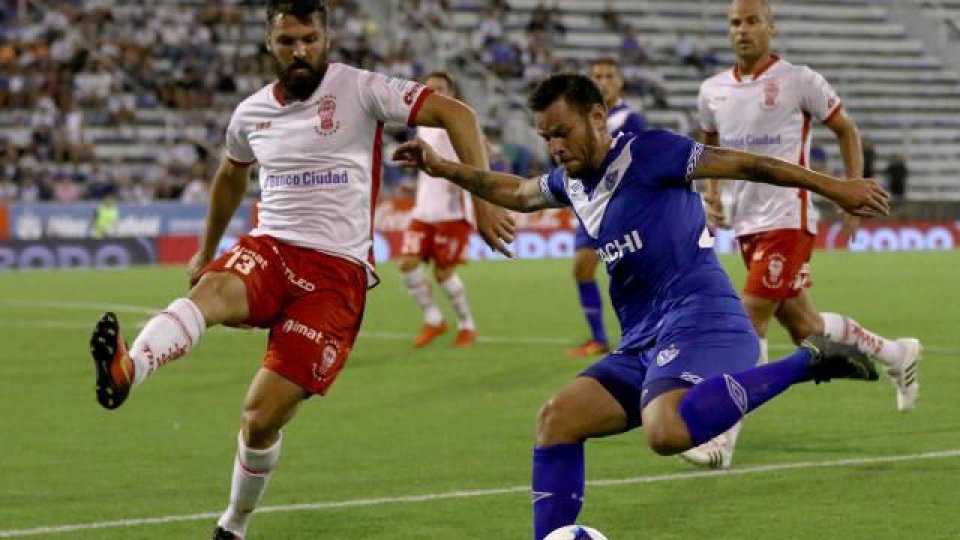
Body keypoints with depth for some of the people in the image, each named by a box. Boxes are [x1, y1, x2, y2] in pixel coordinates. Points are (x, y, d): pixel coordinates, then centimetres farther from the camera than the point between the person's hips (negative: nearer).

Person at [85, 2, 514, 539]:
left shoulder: (359, 90, -5)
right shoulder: (251, 114, 12)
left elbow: (457, 115, -9)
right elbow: (231, 177, 33)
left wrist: (484, 202, -16)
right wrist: (206, 251, 43)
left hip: (337, 272, -3)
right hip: (269, 251, 3)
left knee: (263, 416, -10)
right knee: (211, 290, -35)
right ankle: (125, 371, -62)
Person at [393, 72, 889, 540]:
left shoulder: (645, 154, -7)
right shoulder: (572, 182, 17)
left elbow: (743, 165, -8)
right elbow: (517, 193, 39)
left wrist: (834, 188, -10)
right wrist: (442, 168, 32)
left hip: (699, 322, -9)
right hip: (645, 342, 9)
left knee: (667, 432, -36)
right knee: (556, 420, -1)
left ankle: (806, 362, -21)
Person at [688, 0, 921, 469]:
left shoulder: (798, 81, -7)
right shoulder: (712, 91, 8)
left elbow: (846, 131, 3)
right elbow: (710, 145, 26)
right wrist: (711, 190, 7)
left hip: (788, 221, -6)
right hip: (746, 225, 6)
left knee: (751, 320, -14)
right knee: (803, 328, 12)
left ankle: (723, 440, -14)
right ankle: (895, 354, 36)